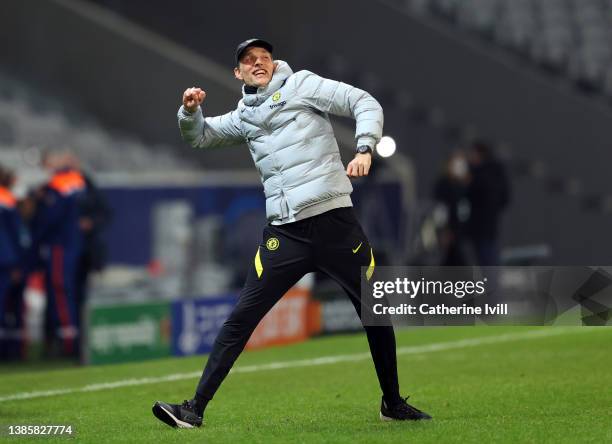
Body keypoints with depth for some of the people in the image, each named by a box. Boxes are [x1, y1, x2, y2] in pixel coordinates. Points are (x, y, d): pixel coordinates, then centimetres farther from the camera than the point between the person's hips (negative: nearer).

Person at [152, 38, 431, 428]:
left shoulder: (302, 84, 5)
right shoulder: (244, 116, 18)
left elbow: (365, 104, 0)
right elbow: (199, 136, 26)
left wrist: (364, 149, -18)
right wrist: (191, 111, 3)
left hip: (335, 220, -3)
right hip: (285, 232, 3)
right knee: (242, 318, -6)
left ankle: (393, 403, 24)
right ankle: (196, 408, -7)